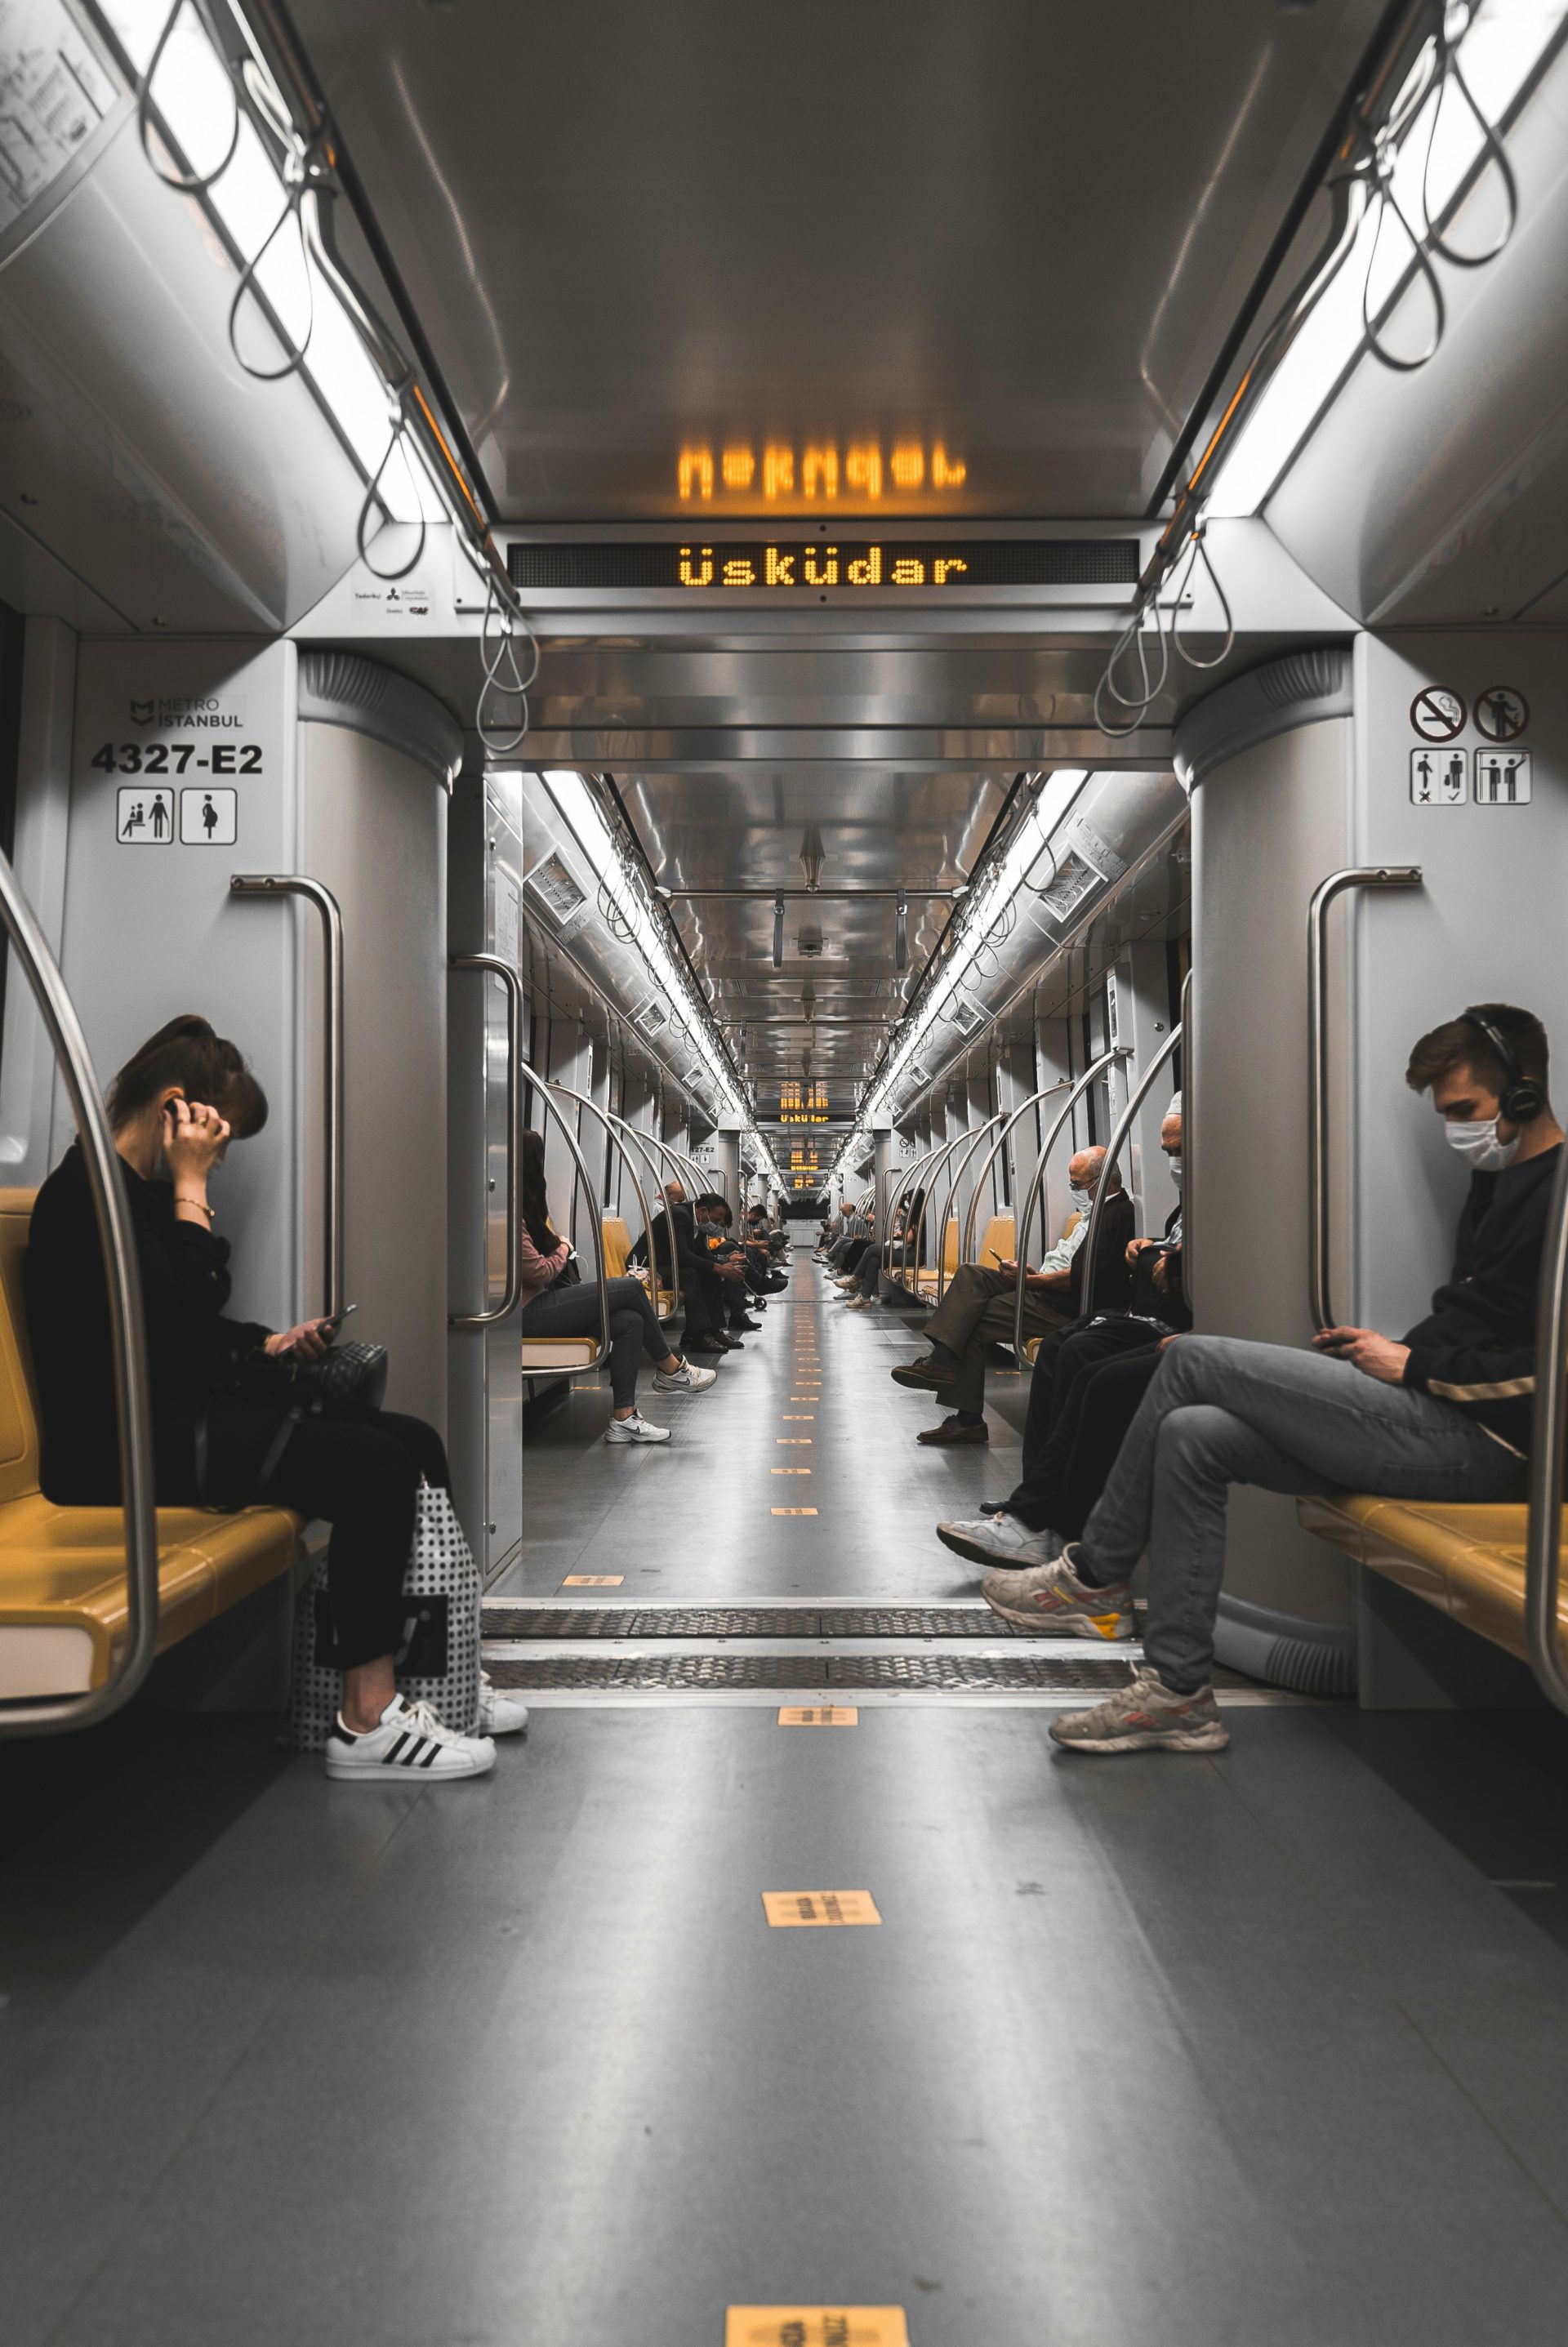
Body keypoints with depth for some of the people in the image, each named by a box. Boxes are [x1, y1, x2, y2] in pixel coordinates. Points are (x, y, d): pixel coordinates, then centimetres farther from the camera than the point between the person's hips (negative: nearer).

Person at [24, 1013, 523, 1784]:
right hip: (119, 1444, -10)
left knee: (413, 1442, -2)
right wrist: (191, 1189, -14)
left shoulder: (141, 1192, 19)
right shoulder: (89, 1189, -13)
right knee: (373, 1464, -23)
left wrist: (269, 1345, 9)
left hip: (180, 1416, 10)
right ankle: (367, 1723, -16)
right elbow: (179, 1321, -21)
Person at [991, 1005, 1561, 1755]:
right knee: (1190, 1435, -5)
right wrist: (1392, 1346, 8)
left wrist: (1413, 1364, -11)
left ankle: (1094, 1575, 1)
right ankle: (1178, 1692, -3)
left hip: (1476, 1441, -10)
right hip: (1438, 1420, 10)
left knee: (1195, 1359, -13)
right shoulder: (1499, 1181, 20)